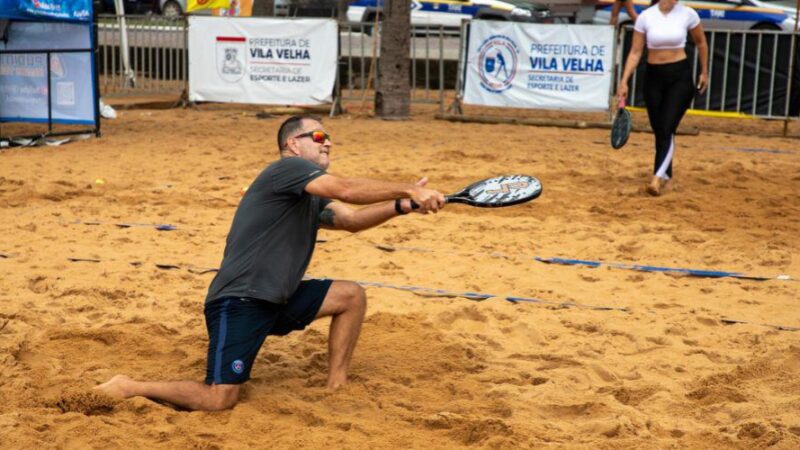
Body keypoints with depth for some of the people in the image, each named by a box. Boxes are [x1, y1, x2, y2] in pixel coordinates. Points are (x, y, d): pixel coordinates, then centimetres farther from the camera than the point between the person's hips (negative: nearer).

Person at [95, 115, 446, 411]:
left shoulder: (311, 199, 18)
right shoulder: (288, 168, -11)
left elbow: (352, 218, 8)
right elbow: (345, 189, -24)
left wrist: (402, 205, -6)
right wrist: (408, 189, -21)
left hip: (278, 300, 10)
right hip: (238, 302, -10)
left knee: (351, 295, 6)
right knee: (219, 400, -18)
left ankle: (336, 388, 9)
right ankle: (129, 388, 2)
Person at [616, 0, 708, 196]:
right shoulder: (645, 17, -5)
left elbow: (700, 43, 11)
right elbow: (635, 53, -1)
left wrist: (704, 72, 14)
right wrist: (624, 81, -8)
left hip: (680, 76, -2)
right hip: (653, 76, 2)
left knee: (667, 129, -14)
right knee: (658, 130, 8)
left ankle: (658, 177, -21)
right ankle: (667, 175, 24)